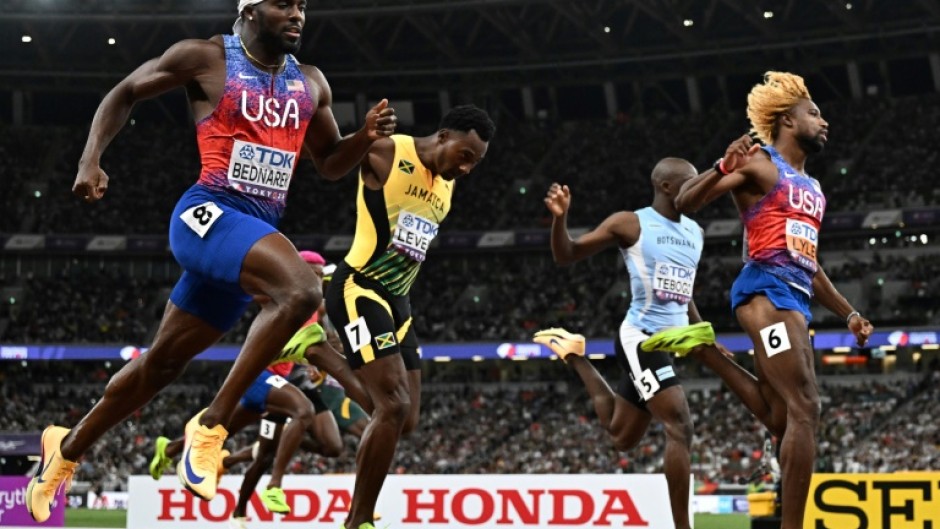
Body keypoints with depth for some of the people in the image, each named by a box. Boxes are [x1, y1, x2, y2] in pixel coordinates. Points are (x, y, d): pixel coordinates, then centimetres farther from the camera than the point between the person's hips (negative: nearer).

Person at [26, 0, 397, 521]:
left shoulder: (310, 83, 14)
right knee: (299, 290, -32)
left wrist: (365, 136, 3)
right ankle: (211, 425, -22)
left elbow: (330, 163, 24)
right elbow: (124, 94, 7)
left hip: (258, 230, 7)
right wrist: (91, 160, -6)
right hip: (207, 214, -7)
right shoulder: (206, 57, -2)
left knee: (164, 361, 14)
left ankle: (67, 446, 33)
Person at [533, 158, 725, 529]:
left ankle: (573, 356, 41)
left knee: (621, 437, 20)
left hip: (670, 341, 8)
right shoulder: (630, 223, -8)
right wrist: (560, 217, -23)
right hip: (641, 338, -8)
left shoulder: (695, 233, 12)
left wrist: (704, 334, 18)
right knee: (680, 426, -21)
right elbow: (566, 257, -5)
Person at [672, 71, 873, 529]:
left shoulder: (812, 187, 25)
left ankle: (703, 352, 21)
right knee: (805, 409, -18)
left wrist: (848, 313, 24)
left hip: (795, 298, 9)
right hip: (767, 290, -9)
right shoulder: (760, 163, 1)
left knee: (782, 419, 9)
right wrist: (724, 168, -23)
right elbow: (684, 203, -7)